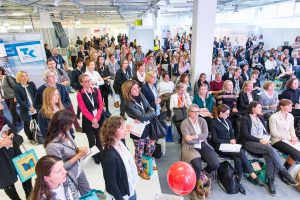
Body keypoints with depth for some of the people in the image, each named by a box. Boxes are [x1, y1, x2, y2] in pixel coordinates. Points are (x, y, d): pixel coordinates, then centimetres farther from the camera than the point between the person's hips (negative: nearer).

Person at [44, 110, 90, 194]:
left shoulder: (65, 132, -14)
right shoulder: (52, 146, -35)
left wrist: (79, 149, -13)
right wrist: (78, 155, -27)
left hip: (78, 169, 6)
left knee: (87, 192, 28)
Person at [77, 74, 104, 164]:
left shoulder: (96, 90, 1)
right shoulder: (80, 94, -8)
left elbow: (101, 105, -3)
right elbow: (84, 110, -11)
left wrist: (96, 118, -13)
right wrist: (92, 120, -16)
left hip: (99, 119, 3)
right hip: (88, 121, -2)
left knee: (99, 139, 11)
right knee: (92, 140, 7)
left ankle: (100, 155, 30)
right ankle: (95, 156, 28)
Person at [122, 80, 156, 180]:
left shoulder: (141, 96, -2)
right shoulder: (128, 105, -24)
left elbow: (151, 109, -2)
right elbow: (142, 117, -28)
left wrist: (144, 117, -19)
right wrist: (151, 113, -12)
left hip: (148, 128, 7)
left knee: (151, 147, 23)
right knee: (139, 152, 14)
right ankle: (141, 170, 40)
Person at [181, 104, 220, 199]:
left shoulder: (202, 120, 6)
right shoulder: (184, 123, -7)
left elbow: (205, 134, -7)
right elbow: (188, 140, -15)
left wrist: (194, 136, -19)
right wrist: (200, 138, -7)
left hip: (203, 145, 5)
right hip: (190, 147, -4)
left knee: (215, 164, -17)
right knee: (197, 166, -30)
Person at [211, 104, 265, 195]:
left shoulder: (228, 121, 15)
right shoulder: (214, 123, -4)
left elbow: (232, 134, 19)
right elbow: (215, 139, -8)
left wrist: (233, 140, -4)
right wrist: (229, 141, -11)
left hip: (229, 144, 6)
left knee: (238, 160, -26)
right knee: (241, 153, -27)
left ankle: (238, 182, -19)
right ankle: (253, 175, -14)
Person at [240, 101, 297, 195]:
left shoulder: (261, 118, 19)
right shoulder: (245, 119, -3)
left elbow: (265, 132, 17)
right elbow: (245, 135, -10)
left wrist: (266, 139, -5)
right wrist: (260, 140, -16)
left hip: (263, 142, 5)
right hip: (250, 143, -5)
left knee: (269, 155, -27)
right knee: (270, 149, -30)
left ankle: (270, 181, -21)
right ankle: (283, 172, -18)